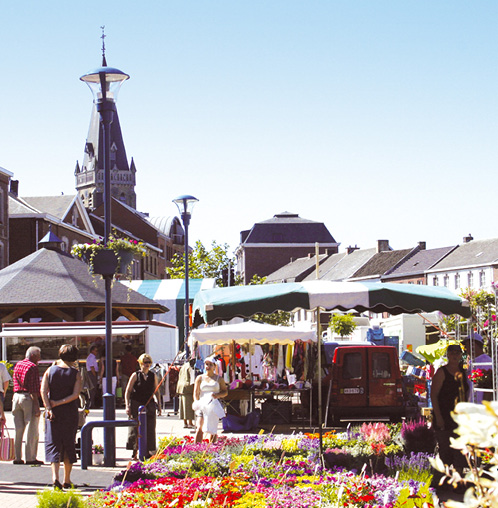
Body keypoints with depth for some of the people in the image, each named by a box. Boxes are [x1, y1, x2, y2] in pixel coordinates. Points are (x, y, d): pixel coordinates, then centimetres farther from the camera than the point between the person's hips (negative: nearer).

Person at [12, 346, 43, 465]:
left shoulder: (17, 365, 14)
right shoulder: (33, 367, -10)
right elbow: (34, 389, -15)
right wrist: (36, 405, -15)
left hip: (16, 396, 8)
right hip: (28, 398, -8)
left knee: (18, 429, 10)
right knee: (32, 430, -1)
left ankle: (17, 457, 11)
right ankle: (30, 458, -1)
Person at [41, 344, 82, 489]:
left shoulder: (50, 370, 1)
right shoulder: (75, 374, -2)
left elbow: (43, 390, -9)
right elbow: (75, 395, -12)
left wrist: (49, 408, -13)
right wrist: (59, 403, -9)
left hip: (54, 413, 0)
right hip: (70, 413, 0)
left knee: (53, 444, 1)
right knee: (69, 445, 10)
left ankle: (55, 476, -17)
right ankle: (67, 480, 15)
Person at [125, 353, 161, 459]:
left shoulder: (153, 376, 10)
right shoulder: (135, 375, 0)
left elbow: (156, 391, 18)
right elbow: (128, 391, 1)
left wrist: (158, 405, 14)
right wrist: (127, 406, -7)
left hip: (149, 405, 3)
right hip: (136, 405, -3)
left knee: (150, 429, 1)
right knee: (135, 429, -2)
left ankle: (148, 451, 9)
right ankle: (135, 451, 5)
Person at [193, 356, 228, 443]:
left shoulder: (219, 379, 10)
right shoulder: (200, 378, 10)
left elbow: (225, 392, 11)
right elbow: (196, 393, 4)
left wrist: (218, 395, -10)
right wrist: (196, 403, -13)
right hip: (202, 406, -1)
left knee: (212, 430, 3)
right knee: (199, 428, -16)